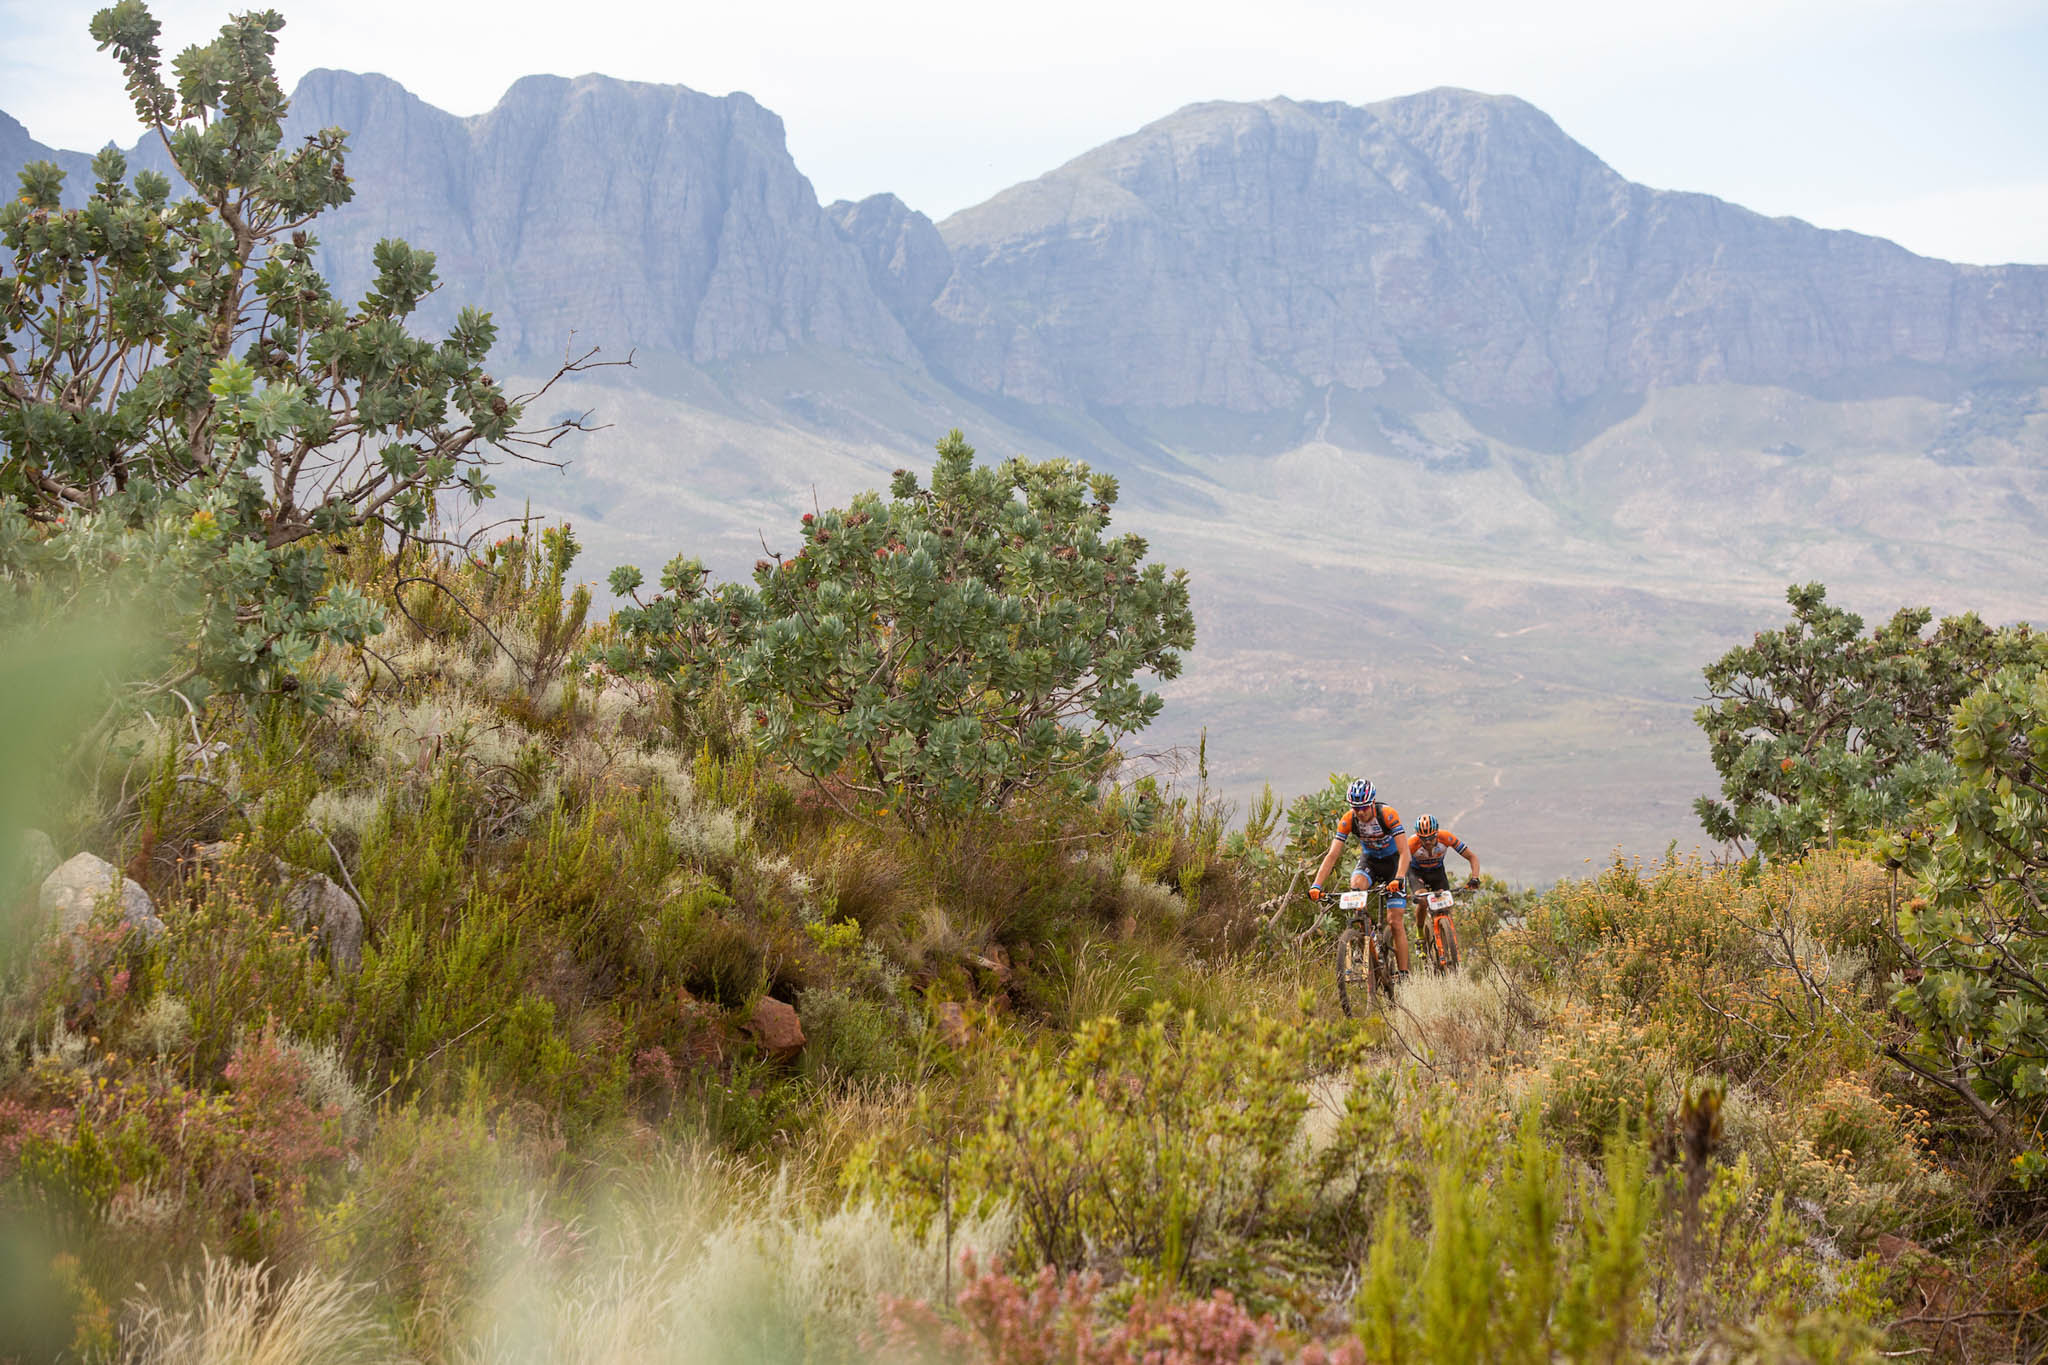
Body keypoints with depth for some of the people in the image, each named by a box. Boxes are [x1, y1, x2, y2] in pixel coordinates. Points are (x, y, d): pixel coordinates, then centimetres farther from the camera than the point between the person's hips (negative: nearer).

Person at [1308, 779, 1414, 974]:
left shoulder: (1388, 815, -29)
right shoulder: (1348, 820, -21)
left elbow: (1404, 852, -34)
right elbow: (1332, 855, -22)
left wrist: (1398, 879, -51)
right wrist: (1316, 886, -34)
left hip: (1392, 861, -3)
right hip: (1369, 860, 3)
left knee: (1395, 921, -11)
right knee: (1356, 883, -35)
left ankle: (1404, 974, -4)